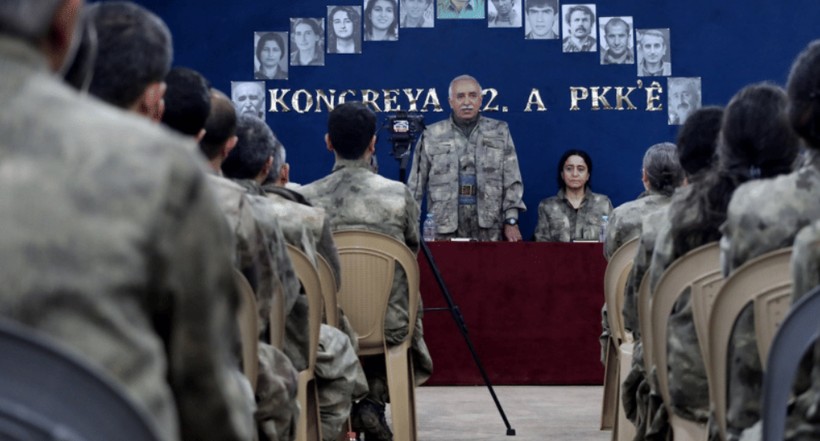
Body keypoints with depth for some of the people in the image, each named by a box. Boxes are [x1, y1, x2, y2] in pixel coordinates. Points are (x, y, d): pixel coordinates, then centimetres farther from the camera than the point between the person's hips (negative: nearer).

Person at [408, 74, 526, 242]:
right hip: (444, 227, 0)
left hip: (489, 227, 1)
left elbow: (512, 181, 7)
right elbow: (416, 185, 9)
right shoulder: (431, 136, 7)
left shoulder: (500, 132, 9)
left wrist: (511, 221, -1)